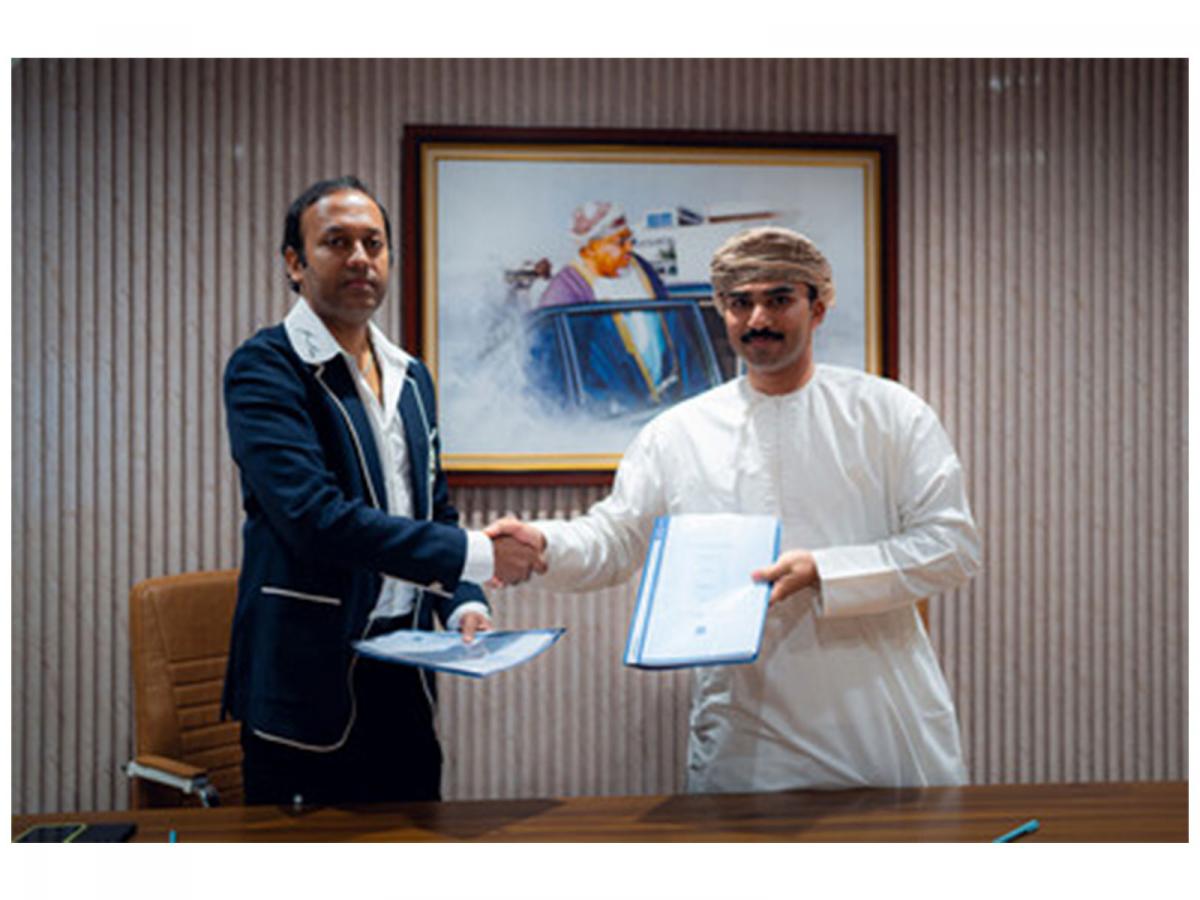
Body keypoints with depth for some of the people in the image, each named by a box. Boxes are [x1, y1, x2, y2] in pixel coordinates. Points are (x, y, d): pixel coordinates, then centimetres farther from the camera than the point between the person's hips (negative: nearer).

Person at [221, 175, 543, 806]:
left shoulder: (411, 376, 13)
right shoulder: (265, 368, -10)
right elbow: (314, 516, -23)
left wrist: (462, 604, 1)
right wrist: (474, 554, -20)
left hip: (404, 675, 7)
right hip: (312, 679, -6)